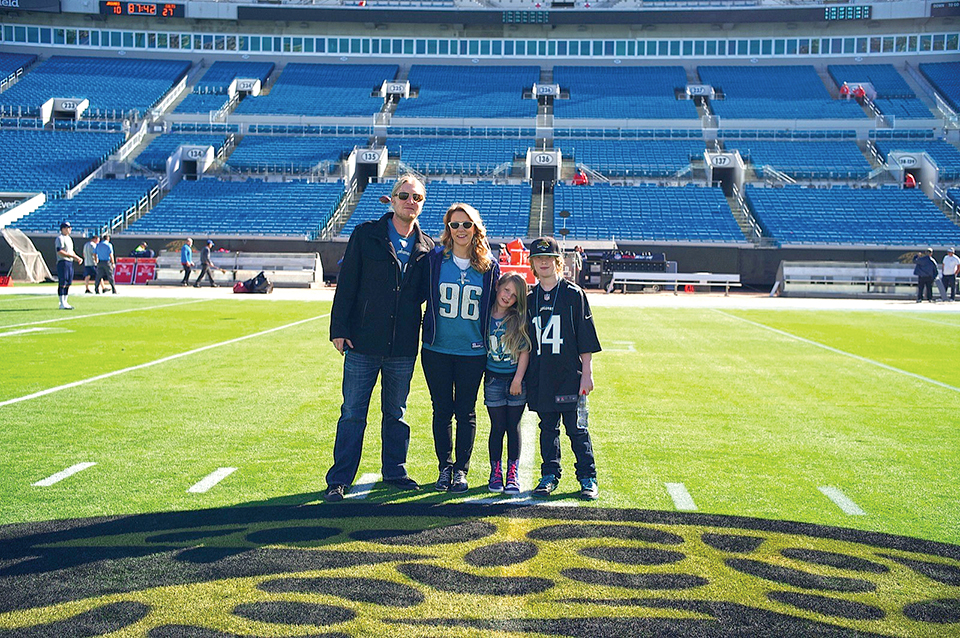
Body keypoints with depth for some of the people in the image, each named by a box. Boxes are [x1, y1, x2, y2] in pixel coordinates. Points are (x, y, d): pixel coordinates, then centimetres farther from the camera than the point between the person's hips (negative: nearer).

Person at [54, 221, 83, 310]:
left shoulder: (69, 238, 20)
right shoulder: (60, 238, -10)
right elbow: (59, 252, -19)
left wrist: (77, 258, 9)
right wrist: (73, 256, -21)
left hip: (70, 262, 9)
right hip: (63, 262, -9)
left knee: (67, 284, 11)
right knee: (62, 284, -7)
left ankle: (65, 302, 17)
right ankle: (62, 304, -7)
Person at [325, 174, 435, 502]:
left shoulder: (427, 247, 7)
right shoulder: (366, 235, -1)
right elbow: (346, 284, -2)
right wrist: (339, 329, -7)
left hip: (404, 348, 3)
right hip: (363, 342, -2)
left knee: (396, 413, 14)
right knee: (352, 413, 2)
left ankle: (394, 471, 28)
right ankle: (339, 479, 10)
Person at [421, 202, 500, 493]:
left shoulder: (489, 265, 2)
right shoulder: (435, 259, 0)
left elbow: (494, 307, 8)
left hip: (473, 352, 0)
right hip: (437, 349, 0)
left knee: (466, 412, 6)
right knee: (442, 410, 7)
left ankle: (461, 469, 17)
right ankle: (445, 467, 19)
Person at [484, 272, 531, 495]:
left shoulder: (519, 319, -4)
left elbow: (525, 351, -5)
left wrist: (518, 379, -10)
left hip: (516, 378, 0)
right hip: (493, 378, 0)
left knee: (513, 426, 5)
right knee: (497, 426, 4)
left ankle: (512, 474, 11)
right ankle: (496, 472, 15)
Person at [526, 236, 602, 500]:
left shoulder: (574, 294, 0)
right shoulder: (529, 299, 11)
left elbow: (586, 338, -2)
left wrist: (587, 373, -6)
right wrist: (524, 377, 10)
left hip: (570, 375, -4)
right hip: (540, 377, 4)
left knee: (577, 428, -1)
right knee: (548, 428, 9)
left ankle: (588, 478, 7)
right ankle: (550, 476, 19)